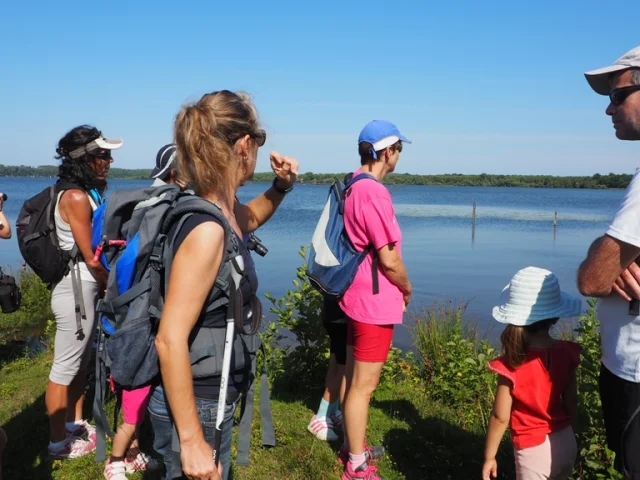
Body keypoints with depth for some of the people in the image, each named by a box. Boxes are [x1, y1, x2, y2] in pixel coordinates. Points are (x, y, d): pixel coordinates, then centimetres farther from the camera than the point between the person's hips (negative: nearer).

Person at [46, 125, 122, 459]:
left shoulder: (88, 193, 10)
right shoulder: (76, 197, -19)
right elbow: (91, 258, -18)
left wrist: (104, 285, 3)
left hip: (87, 288, 9)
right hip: (75, 289, -9)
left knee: (82, 362, 20)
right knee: (65, 368, 4)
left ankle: (76, 423, 36)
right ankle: (59, 442, 17)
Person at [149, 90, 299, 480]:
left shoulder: (222, 213, 0)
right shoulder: (207, 229, -27)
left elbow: (251, 218, 26)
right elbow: (170, 340, -28)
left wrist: (281, 187, 6)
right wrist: (192, 440, -23)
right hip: (196, 406, -9)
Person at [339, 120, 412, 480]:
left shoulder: (353, 186, 7)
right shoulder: (373, 192, -23)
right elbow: (389, 259, -22)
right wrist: (407, 289, -2)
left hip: (359, 296, 10)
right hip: (376, 302, -10)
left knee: (355, 378, 20)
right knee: (364, 384, 3)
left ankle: (352, 445, 36)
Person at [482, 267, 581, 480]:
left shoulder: (510, 364, -22)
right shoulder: (566, 353, -10)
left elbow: (500, 417, -16)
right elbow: (571, 402, 1)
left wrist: (489, 456, -4)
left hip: (534, 450, -4)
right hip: (566, 443, 5)